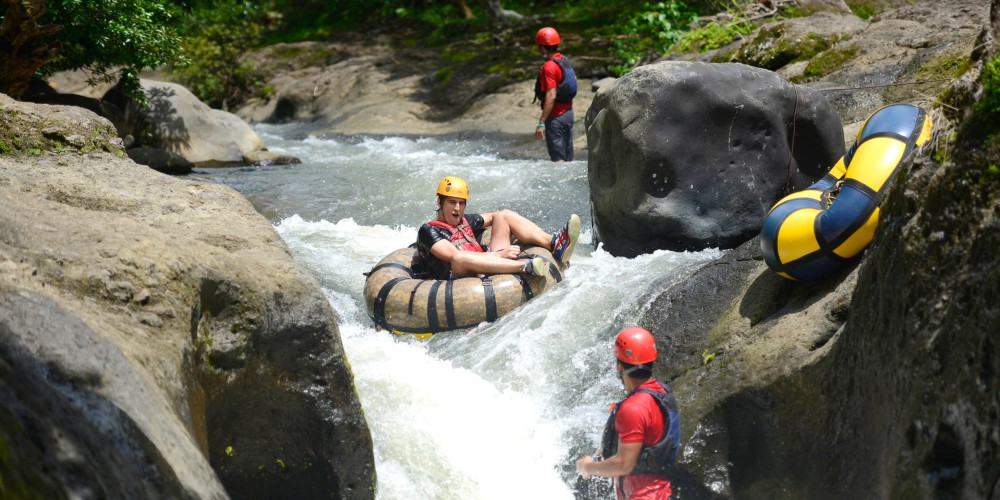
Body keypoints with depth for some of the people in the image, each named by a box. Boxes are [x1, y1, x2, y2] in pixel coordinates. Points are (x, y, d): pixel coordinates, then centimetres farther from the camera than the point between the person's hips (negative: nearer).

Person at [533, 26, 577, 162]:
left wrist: (541, 123, -24)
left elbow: (551, 96, -24)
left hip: (556, 117, -9)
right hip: (568, 113, 9)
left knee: (558, 159, -6)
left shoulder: (549, 67, -17)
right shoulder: (565, 61, 11)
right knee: (568, 159, 13)